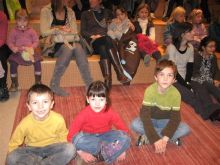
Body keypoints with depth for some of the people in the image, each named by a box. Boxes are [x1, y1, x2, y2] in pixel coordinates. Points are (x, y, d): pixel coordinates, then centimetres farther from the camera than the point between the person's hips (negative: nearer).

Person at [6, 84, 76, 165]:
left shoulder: (58, 120, -21)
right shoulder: (25, 124, -21)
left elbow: (63, 137, -3)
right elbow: (13, 145, -6)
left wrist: (61, 153, -13)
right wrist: (20, 158, -17)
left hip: (52, 147, 0)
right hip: (32, 149, 0)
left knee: (70, 149, -28)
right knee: (11, 158, -26)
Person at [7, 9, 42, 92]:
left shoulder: (31, 31, 4)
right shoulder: (13, 31, 5)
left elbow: (36, 41, 3)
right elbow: (10, 41, 6)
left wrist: (32, 47, -16)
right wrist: (13, 48, -15)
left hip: (30, 51, 0)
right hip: (18, 52, 0)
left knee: (37, 61, -24)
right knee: (13, 63, -22)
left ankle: (38, 81, -6)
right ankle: (14, 83, -3)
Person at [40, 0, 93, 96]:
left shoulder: (70, 12, 16)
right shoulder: (46, 11, 5)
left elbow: (74, 31, 6)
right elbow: (44, 32, -3)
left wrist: (57, 29, -8)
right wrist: (59, 29, -13)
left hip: (70, 41, 3)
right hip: (54, 44, -3)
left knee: (78, 47, -32)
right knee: (68, 48, -36)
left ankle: (90, 86, -32)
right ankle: (54, 85, -26)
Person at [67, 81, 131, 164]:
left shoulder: (110, 113, -17)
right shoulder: (83, 114, -21)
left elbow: (124, 130, -7)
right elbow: (71, 136, -17)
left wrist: (122, 148, -15)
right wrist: (81, 153, -22)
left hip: (105, 137, 1)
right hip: (89, 139, -1)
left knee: (125, 139, -25)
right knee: (78, 139, -36)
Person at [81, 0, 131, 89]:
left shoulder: (107, 12, 25)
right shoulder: (86, 14, 21)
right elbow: (83, 31, 11)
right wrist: (93, 36, -8)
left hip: (105, 40, 1)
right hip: (93, 42, -1)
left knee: (104, 49, -37)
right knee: (107, 40, -37)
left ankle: (108, 81, -48)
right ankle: (121, 72, -44)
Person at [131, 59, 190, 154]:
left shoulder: (176, 94, -22)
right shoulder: (150, 90, -26)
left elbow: (175, 118, -19)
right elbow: (145, 115, -30)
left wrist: (165, 138, -33)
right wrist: (155, 139, -37)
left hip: (166, 121, 1)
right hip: (151, 120, -1)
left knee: (185, 129, -23)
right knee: (135, 124, -30)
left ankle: (147, 137, -16)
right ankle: (171, 137, -15)